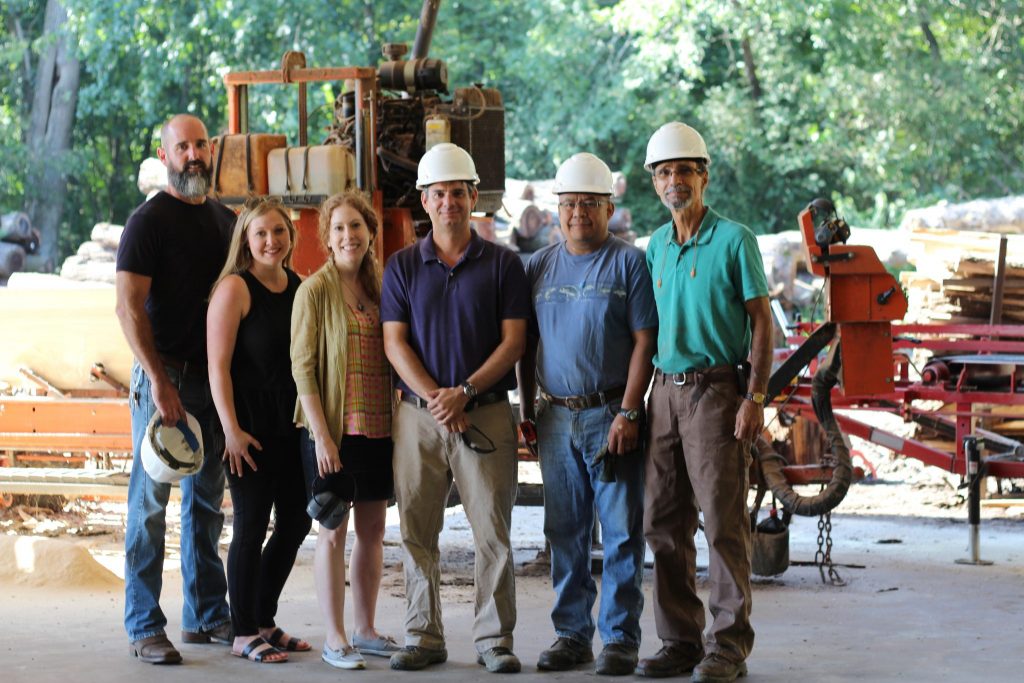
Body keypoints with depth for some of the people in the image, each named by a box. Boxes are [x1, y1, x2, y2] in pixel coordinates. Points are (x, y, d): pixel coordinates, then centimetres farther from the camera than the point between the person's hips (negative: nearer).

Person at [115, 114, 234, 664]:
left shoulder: (226, 221, 12)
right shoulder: (150, 220, -7)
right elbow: (129, 308, -14)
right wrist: (159, 382, -21)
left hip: (214, 377, 6)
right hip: (163, 375, -6)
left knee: (206, 500, 13)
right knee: (151, 501, -3)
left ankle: (206, 616, 22)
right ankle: (144, 628, 0)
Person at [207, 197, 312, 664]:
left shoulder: (299, 286, 9)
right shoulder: (235, 288, -10)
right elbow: (219, 365, -13)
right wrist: (231, 429, -17)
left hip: (292, 424, 7)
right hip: (252, 426, -7)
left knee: (296, 522, 11)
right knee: (252, 527, -1)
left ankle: (264, 621, 26)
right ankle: (244, 634, 10)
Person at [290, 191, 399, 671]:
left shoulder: (380, 287, 10)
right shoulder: (315, 290, -6)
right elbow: (302, 367, -9)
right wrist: (321, 434, -15)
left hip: (378, 429, 5)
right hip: (333, 431, -5)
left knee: (372, 529, 9)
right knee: (333, 532, 0)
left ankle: (365, 630, 19)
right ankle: (334, 638, 5)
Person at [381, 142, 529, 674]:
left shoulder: (502, 264, 5)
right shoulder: (402, 267, 9)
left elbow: (513, 341, -1)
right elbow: (394, 343, 3)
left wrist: (464, 392, -12)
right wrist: (435, 398, -10)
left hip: (486, 412, -2)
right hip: (418, 415, 2)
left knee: (493, 531, -3)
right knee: (417, 532, 4)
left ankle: (494, 639, 4)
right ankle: (424, 637, 12)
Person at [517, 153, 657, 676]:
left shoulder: (628, 263, -1)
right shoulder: (540, 267, 12)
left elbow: (644, 342, -6)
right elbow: (526, 344, 16)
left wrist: (628, 413, -13)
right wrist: (526, 408, 10)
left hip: (611, 416, -4)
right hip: (556, 417, 4)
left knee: (621, 532, -2)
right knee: (564, 533, 8)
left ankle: (620, 637, 4)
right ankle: (571, 633, 16)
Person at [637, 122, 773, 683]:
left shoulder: (734, 239, -4)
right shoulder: (656, 246, 14)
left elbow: (761, 321, -6)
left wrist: (755, 398, -14)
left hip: (715, 389, -6)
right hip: (665, 390, 6)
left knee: (723, 521, -6)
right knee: (664, 524, 7)